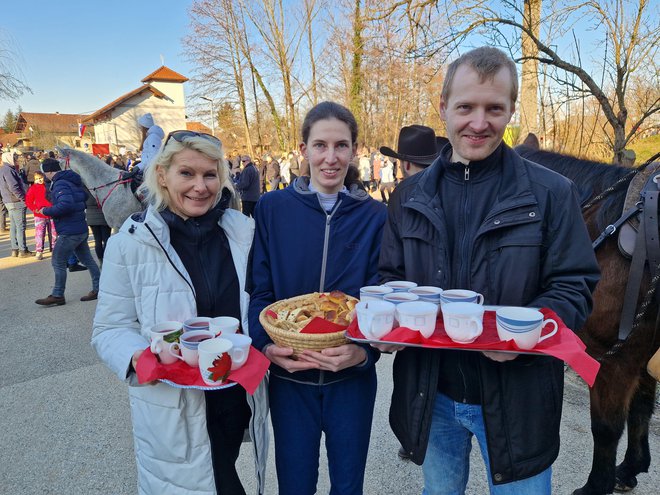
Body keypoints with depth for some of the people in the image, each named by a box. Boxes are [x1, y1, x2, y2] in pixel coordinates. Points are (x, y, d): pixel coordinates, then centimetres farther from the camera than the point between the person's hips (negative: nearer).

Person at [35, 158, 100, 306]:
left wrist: (46, 211, -18)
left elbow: (65, 205, -31)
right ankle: (98, 288, 21)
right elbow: (84, 197, 23)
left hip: (69, 231, -9)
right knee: (87, 259, 15)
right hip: (81, 229, 9)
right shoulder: (74, 181, 11)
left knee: (58, 262, 2)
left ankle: (57, 295, 11)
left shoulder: (60, 184, -17)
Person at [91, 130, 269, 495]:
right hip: (172, 408, -3)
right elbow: (110, 329, -7)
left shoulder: (242, 231, -2)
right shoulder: (130, 243, -10)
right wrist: (140, 359, -26)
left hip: (240, 397, 3)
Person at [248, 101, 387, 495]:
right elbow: (259, 290, -4)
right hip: (288, 377, 0)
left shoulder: (374, 216, -4)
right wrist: (267, 345, -21)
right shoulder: (272, 208, -5)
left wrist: (364, 350, -23)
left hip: (352, 377, 1)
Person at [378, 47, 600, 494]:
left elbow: (573, 287, -7)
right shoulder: (410, 196, 1)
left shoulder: (552, 194, -7)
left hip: (516, 401, -2)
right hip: (430, 395, 3)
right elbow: (391, 278, 7)